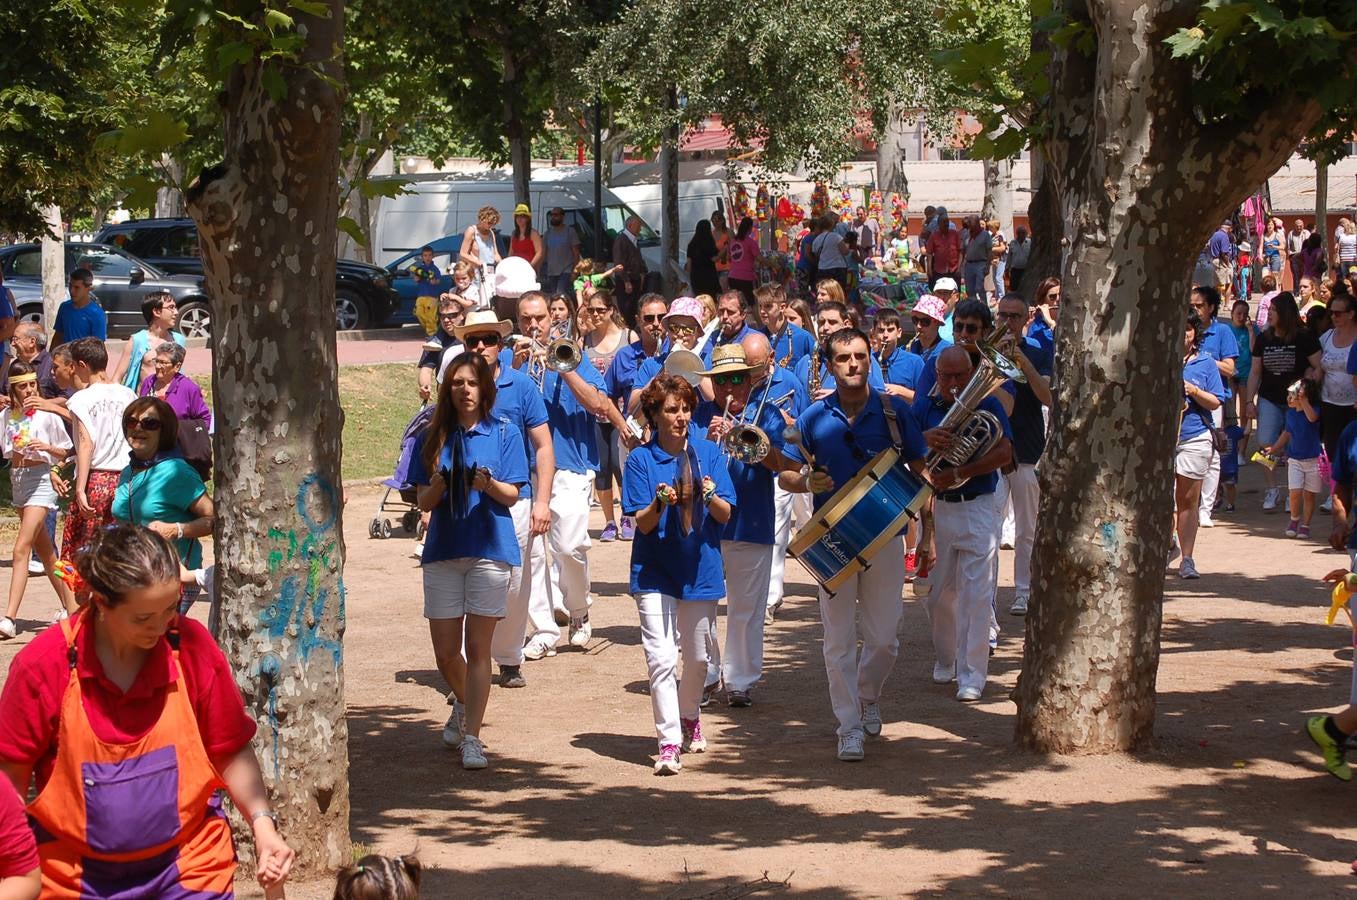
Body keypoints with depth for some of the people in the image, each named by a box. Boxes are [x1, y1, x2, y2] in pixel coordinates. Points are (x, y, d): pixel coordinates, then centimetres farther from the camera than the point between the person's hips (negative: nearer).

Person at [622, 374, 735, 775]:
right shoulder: (641, 459, -5)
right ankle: (669, 742, -11)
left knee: (698, 658, 15)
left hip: (701, 569, 3)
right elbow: (642, 523, -9)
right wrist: (660, 503, -29)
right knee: (661, 658, -13)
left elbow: (725, 515, 0)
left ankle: (689, 717, 41)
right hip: (655, 572, -3)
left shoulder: (708, 453, 2)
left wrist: (710, 497, -21)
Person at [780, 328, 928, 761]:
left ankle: (868, 696, 34)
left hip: (885, 534, 0)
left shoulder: (895, 411, 0)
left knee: (884, 636, 6)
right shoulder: (813, 417, 1)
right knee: (839, 639, 1)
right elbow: (786, 475, 7)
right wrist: (807, 483, -16)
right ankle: (849, 728, 9)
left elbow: (920, 472, 5)